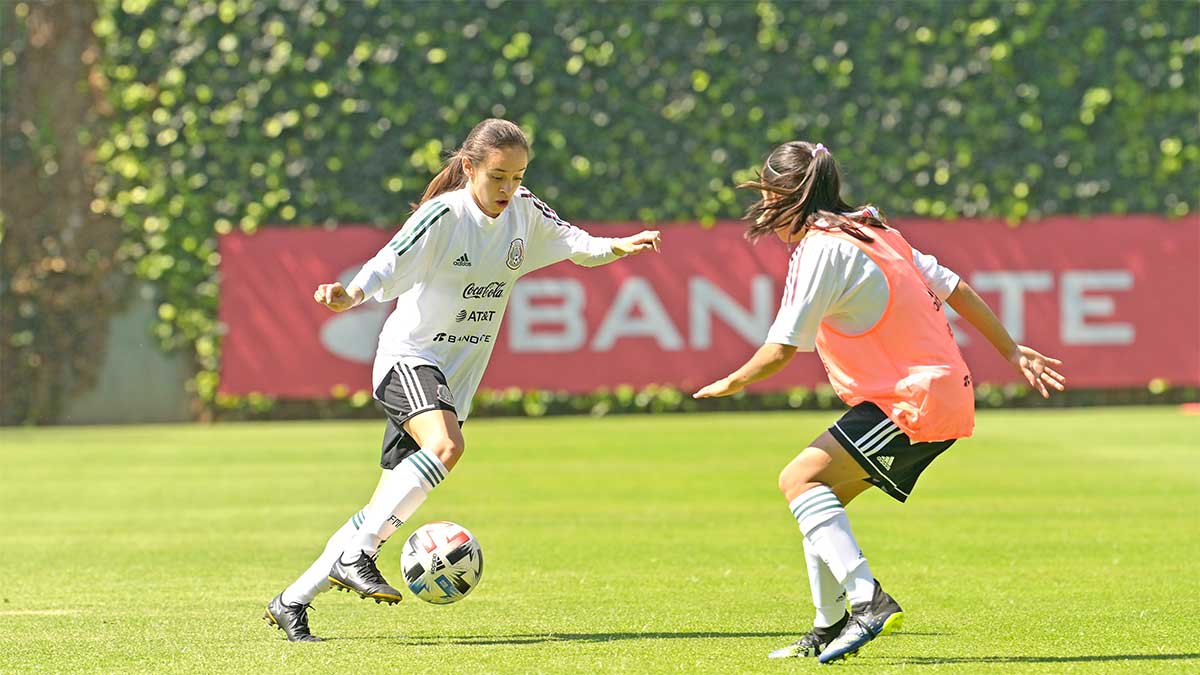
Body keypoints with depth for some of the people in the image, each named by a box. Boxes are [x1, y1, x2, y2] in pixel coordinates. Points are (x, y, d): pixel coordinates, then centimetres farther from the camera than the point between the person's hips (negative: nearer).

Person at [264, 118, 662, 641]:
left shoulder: (524, 213, 4)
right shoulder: (444, 215, -16)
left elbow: (572, 243, 16)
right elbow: (389, 265, -25)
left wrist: (617, 247, -4)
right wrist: (352, 294, -45)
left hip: (455, 379, 7)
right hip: (407, 357, -7)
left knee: (385, 511, 4)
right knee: (446, 444, -36)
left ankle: (292, 602, 12)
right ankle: (355, 556, -31)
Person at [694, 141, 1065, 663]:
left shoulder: (822, 249, -13)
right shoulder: (873, 231, 15)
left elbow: (781, 350, -15)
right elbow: (953, 289, 17)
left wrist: (731, 384, 3)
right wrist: (1013, 353, 24)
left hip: (914, 401, -10)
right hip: (946, 393, 10)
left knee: (801, 481, -18)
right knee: (818, 499, 14)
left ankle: (869, 601, -30)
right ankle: (828, 632, 21)